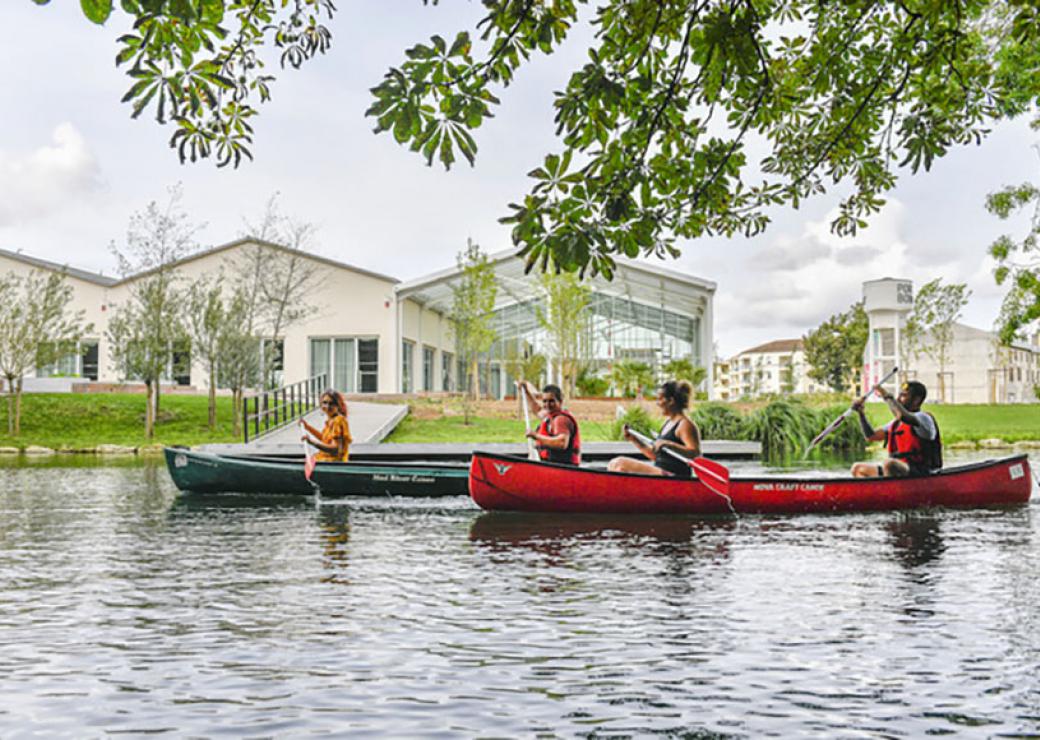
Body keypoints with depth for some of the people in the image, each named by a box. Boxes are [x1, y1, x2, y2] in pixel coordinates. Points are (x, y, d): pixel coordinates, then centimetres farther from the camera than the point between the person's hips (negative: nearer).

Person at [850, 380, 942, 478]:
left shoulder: (923, 417, -8)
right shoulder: (896, 424, 19)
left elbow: (901, 415, -30)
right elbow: (871, 436, 16)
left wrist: (888, 396, -16)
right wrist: (861, 413, 6)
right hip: (898, 468, 9)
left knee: (889, 463, -38)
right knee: (857, 469, 1)